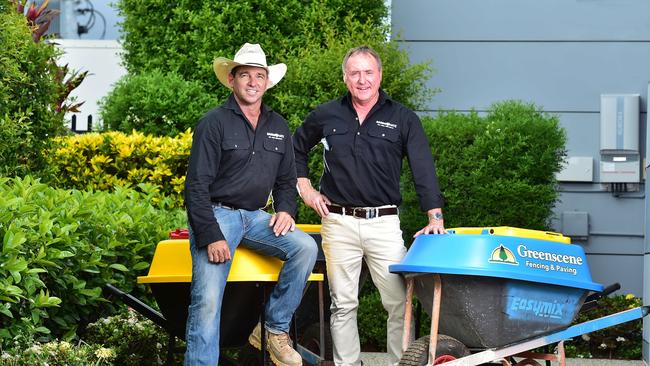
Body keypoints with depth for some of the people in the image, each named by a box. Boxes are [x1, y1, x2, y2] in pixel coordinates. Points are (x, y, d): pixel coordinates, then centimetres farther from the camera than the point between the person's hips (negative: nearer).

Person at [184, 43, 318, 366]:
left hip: (255, 217, 5)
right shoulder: (214, 123, -6)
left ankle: (274, 330, -7)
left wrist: (285, 210, 1)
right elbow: (196, 185, -9)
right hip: (216, 215, -5)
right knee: (207, 300, -18)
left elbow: (286, 179, 23)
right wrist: (211, 236, -17)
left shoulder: (277, 127, 13)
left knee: (305, 248, -19)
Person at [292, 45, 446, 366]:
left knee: (400, 302, -4)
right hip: (338, 223, 1)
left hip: (384, 223, -1)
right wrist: (305, 190, 13)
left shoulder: (403, 119, 2)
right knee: (343, 305, 7)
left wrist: (435, 216, -14)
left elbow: (424, 170, -4)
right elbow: (296, 149, 24)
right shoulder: (326, 116, 7)